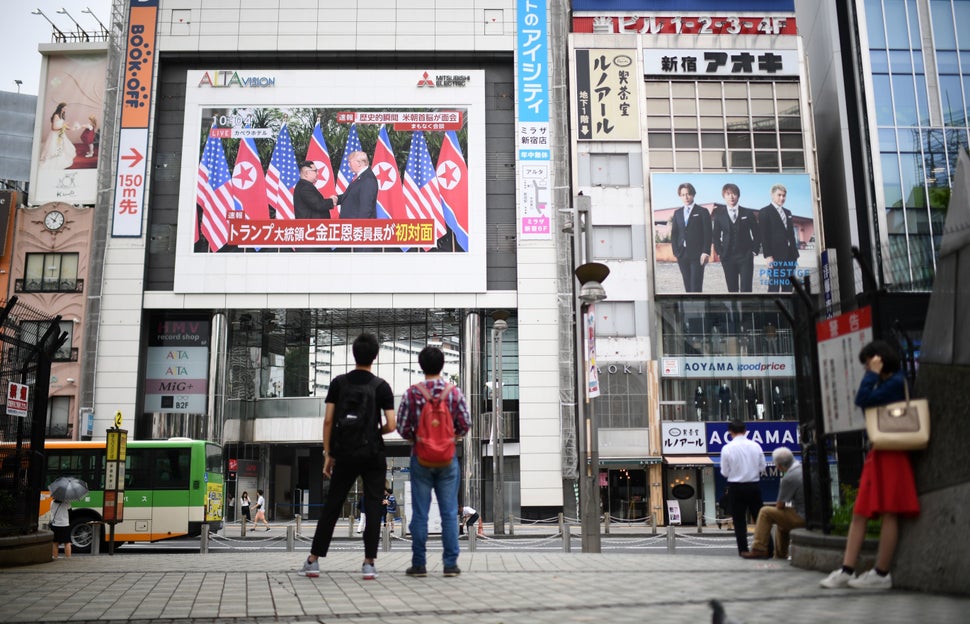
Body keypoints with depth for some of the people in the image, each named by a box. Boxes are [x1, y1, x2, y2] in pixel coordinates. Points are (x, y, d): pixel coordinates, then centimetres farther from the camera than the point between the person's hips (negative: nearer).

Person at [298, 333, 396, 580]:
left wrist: (327, 454, 5)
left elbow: (328, 421, -1)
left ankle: (313, 561, 14)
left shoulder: (338, 383, 1)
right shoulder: (381, 386, -4)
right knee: (373, 507, 2)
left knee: (331, 506, 9)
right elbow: (391, 425, -9)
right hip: (374, 455, -2)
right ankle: (369, 563, 0)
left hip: (345, 454, 2)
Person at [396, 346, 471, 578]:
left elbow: (402, 427, -5)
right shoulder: (455, 393, -3)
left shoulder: (411, 393, -6)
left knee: (420, 513, 5)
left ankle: (419, 564, 9)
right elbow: (466, 424, -3)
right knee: (449, 512, 5)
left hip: (420, 458, 0)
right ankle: (450, 563, 6)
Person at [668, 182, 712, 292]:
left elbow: (707, 234, -3)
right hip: (682, 255, 4)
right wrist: (675, 251, 1)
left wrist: (706, 252, -12)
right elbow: (674, 233, 13)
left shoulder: (702, 212, 3)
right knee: (687, 286, 6)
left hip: (697, 255, -4)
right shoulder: (677, 213, 15)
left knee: (696, 286, -9)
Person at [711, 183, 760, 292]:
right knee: (732, 290, 4)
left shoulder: (748, 213, 5)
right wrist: (720, 252, 0)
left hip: (746, 257, -1)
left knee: (746, 290, -8)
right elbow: (716, 237, 10)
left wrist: (754, 250, 0)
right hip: (728, 257, 1)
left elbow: (757, 234, 8)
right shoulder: (719, 215, 7)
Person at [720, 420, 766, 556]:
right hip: (754, 485, 2)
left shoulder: (727, 448, -11)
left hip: (736, 487, -2)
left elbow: (725, 472, -7)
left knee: (739, 519, 6)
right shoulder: (756, 446, -4)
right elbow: (762, 467, 2)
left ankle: (743, 549, 5)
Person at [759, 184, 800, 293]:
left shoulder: (788, 212, 21)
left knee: (788, 286, 7)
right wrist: (768, 255, -17)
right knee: (774, 287, -7)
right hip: (775, 256, -7)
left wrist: (795, 254, 15)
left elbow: (791, 234, 21)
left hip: (790, 256, 7)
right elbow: (764, 236, -9)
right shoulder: (765, 212, -2)